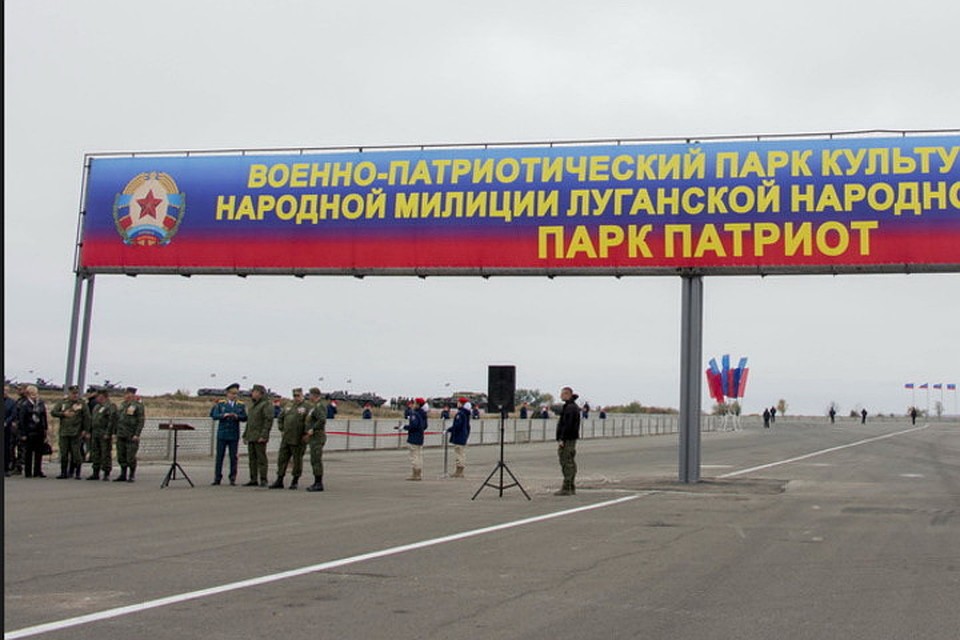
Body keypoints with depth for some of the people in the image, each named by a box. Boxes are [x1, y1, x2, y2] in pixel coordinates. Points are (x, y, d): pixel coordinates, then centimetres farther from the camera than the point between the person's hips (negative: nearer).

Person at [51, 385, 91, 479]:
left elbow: (87, 417, 0)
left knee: (76, 453, -3)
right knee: (64, 453, 7)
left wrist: (85, 430, -5)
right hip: (63, 432, 3)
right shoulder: (62, 402, 9)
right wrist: (63, 414, -7)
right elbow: (53, 412, 7)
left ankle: (77, 473, 6)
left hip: (76, 433, -3)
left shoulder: (82, 403, 1)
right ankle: (63, 473, 15)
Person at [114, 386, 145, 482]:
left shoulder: (138, 406, -8)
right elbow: (117, 419, 20)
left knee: (130, 457, -5)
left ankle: (132, 475, 8)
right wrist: (115, 432, 14)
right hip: (121, 435, 7)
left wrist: (137, 435, -18)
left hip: (132, 436, -7)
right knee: (121, 456, 9)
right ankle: (123, 475, 18)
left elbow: (141, 421, -12)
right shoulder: (122, 405, 15)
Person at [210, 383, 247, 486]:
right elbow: (214, 416, -4)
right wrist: (224, 415, -21)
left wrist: (237, 416, -18)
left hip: (234, 435, 1)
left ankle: (232, 479, 6)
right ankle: (217, 478, 6)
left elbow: (245, 418, 1)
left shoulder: (241, 405, 8)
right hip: (222, 434, 0)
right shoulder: (220, 404, 6)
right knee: (219, 456, 1)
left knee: (233, 457, 1)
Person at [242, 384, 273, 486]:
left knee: (261, 459, -7)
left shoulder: (267, 404, -8)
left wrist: (263, 436, -22)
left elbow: (269, 420, -16)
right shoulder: (253, 405, 21)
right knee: (252, 459, 8)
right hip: (251, 437, 9)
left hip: (259, 438, -9)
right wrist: (245, 435, 20)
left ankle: (263, 481, -5)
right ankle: (253, 480, 12)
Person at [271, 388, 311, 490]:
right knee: (282, 459, 7)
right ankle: (279, 481, 15)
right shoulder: (288, 405, 14)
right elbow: (280, 418, 22)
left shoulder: (308, 407, -6)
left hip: (298, 440, -6)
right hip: (286, 439, 6)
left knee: (297, 460, 3)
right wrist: (281, 430, 13)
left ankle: (295, 481, 13)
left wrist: (306, 434, -15)